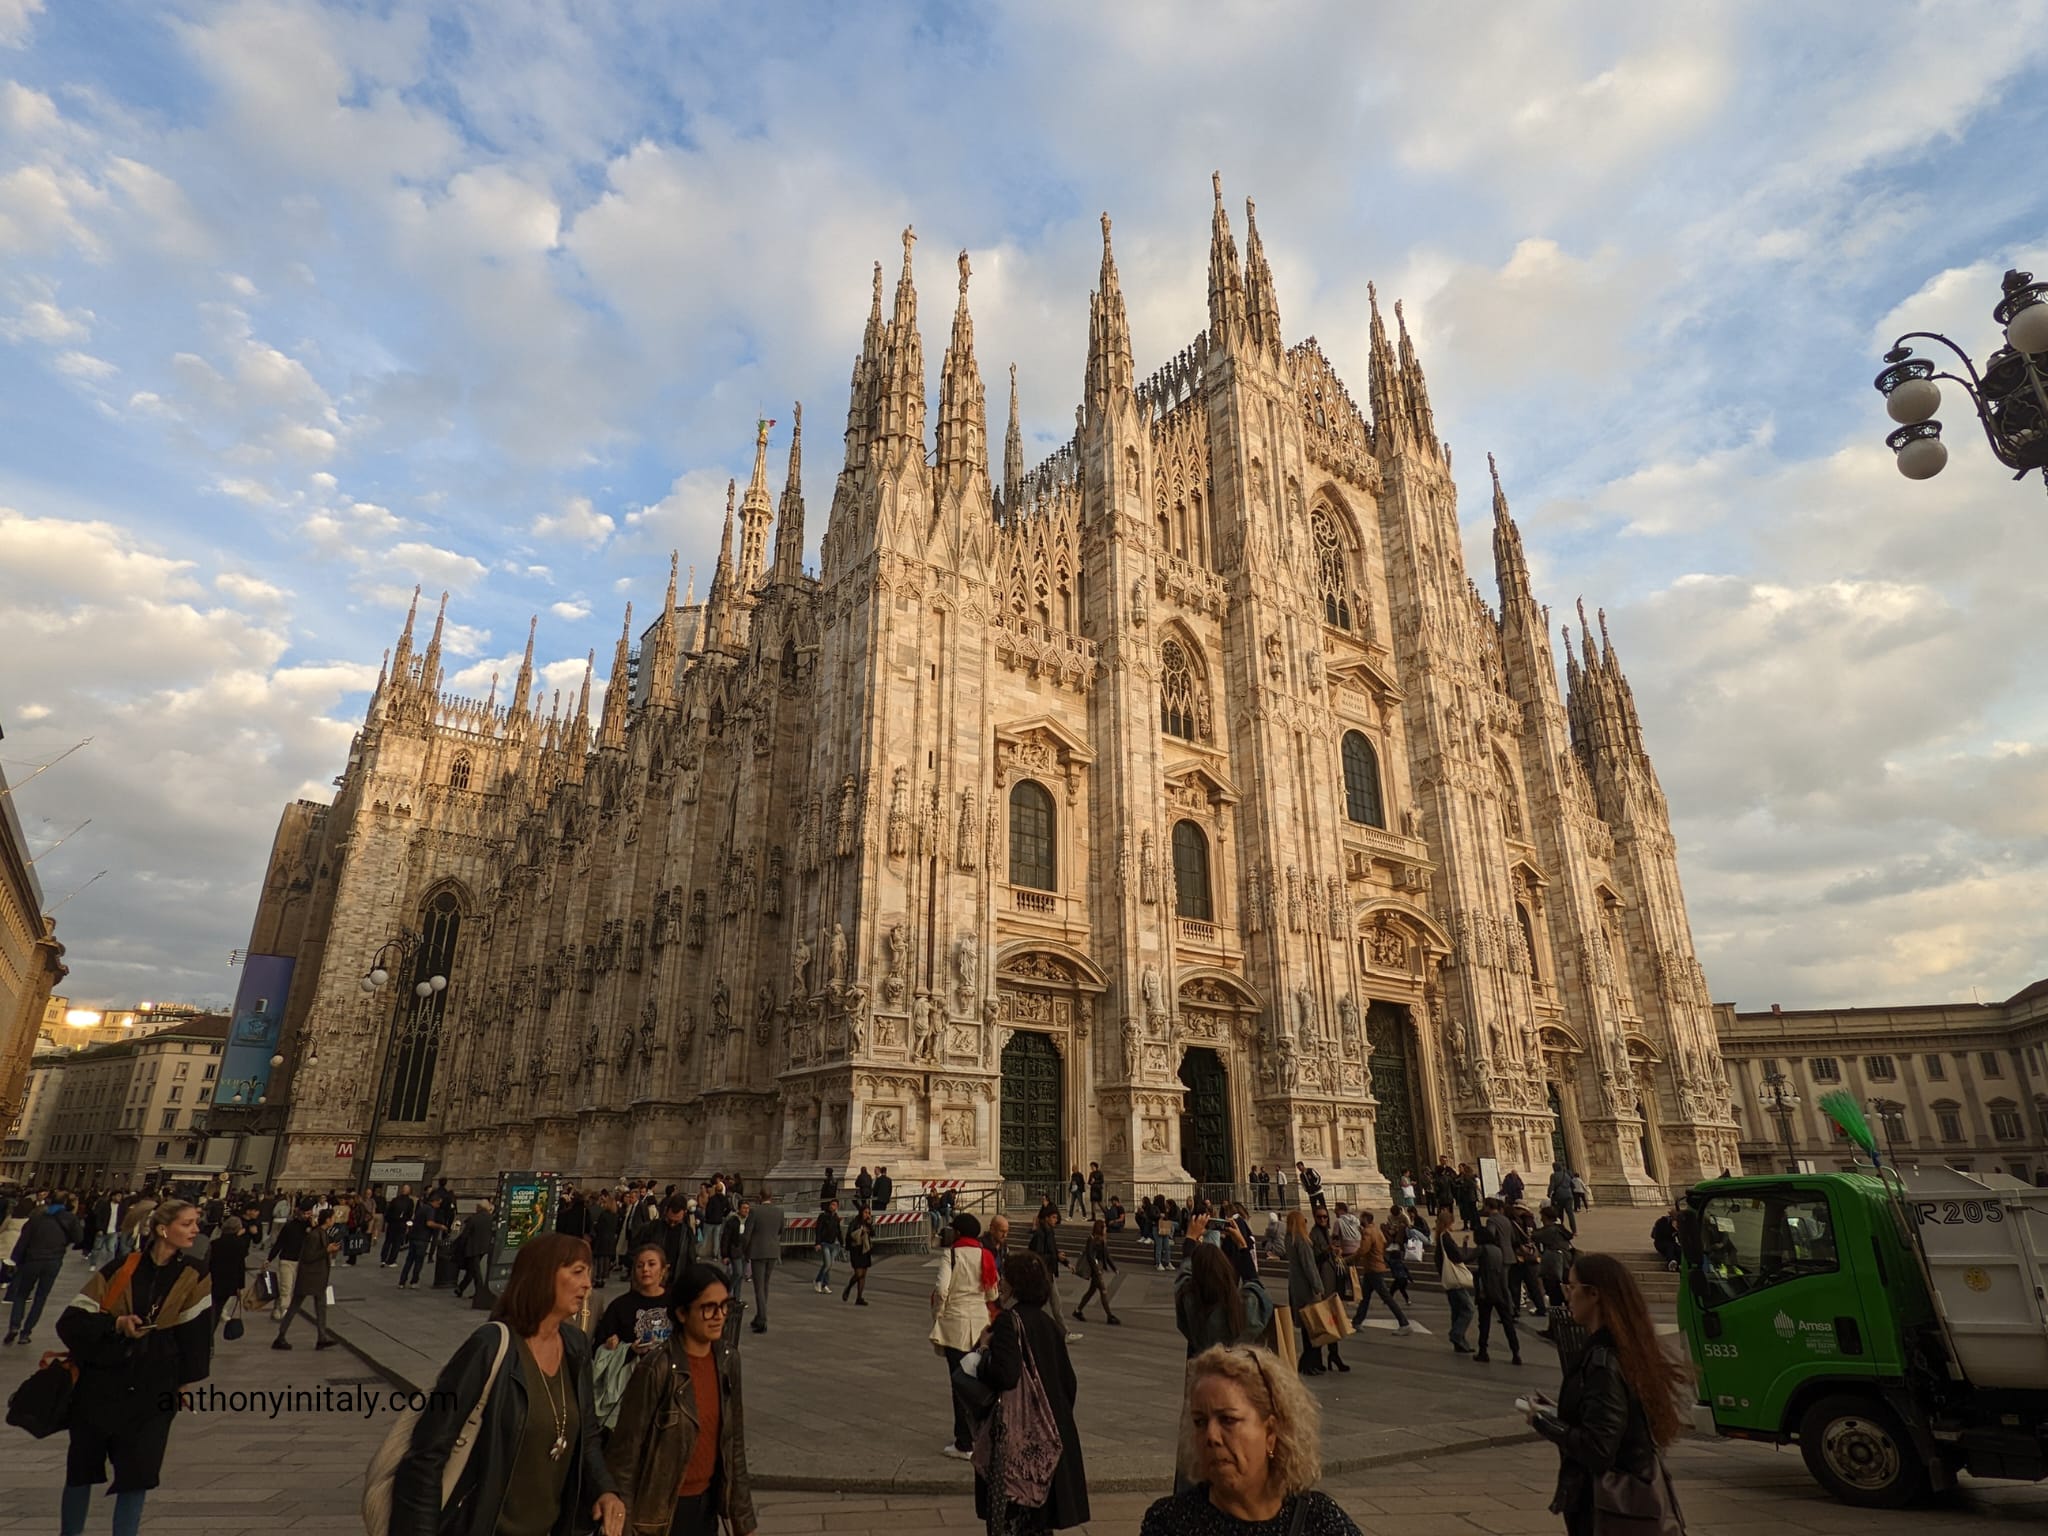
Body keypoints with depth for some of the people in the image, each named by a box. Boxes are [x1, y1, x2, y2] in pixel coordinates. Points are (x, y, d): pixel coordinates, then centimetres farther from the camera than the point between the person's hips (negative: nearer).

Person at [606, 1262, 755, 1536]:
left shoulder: (727, 1359, -4)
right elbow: (626, 1450, -16)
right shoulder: (657, 1369, -23)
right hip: (661, 1507, -5)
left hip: (707, 1500, 6)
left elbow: (734, 1439, 5)